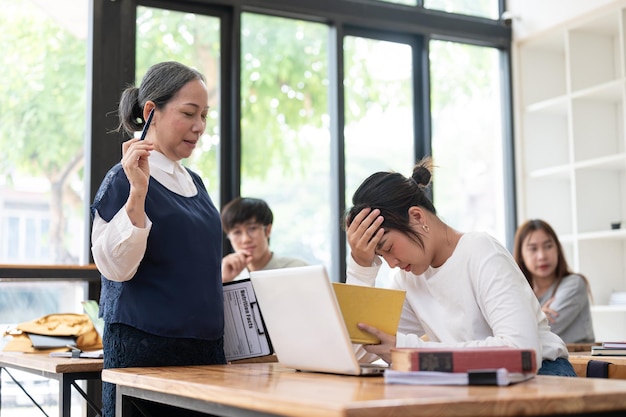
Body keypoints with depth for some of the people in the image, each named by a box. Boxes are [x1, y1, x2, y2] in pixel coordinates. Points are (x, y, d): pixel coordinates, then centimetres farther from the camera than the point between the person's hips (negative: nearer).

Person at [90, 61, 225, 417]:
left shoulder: (194, 182, 13)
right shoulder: (125, 181, -8)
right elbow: (116, 268, -17)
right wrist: (138, 191, -24)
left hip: (205, 345, 7)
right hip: (145, 347, -6)